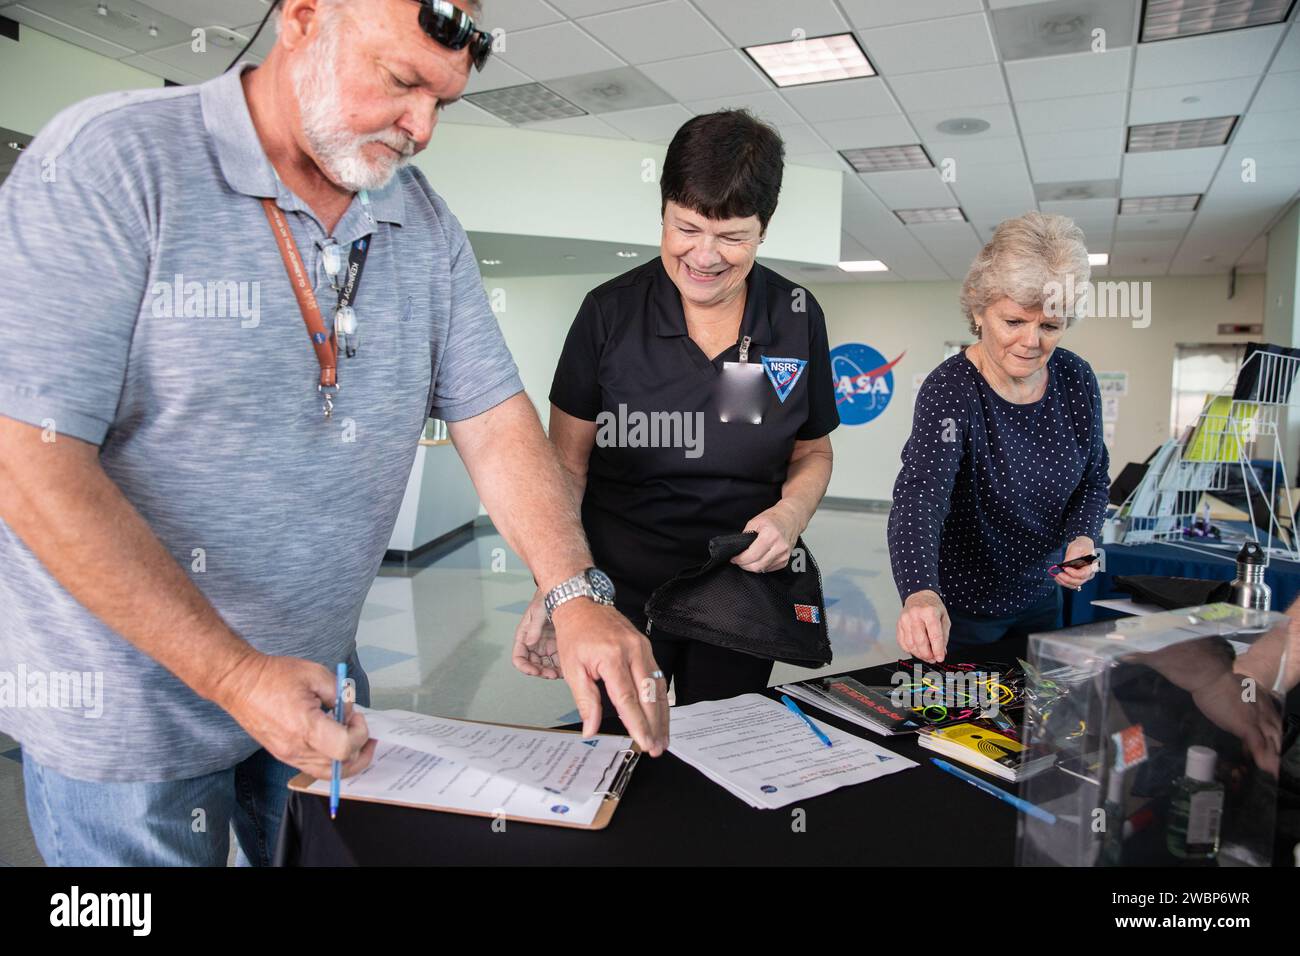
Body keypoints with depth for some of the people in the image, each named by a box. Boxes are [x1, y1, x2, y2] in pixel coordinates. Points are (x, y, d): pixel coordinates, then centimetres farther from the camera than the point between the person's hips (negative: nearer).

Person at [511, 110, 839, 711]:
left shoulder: (797, 317, -3)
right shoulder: (610, 312, -9)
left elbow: (812, 453, 9)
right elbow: (567, 464, -5)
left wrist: (790, 514, -12)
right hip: (620, 589, -1)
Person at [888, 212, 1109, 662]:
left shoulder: (1076, 380, -8)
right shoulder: (950, 390, -25)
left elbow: (1094, 479, 7)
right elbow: (919, 498, -40)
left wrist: (1082, 537, -13)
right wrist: (920, 593, -57)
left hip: (1040, 596, 6)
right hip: (960, 608, -5)